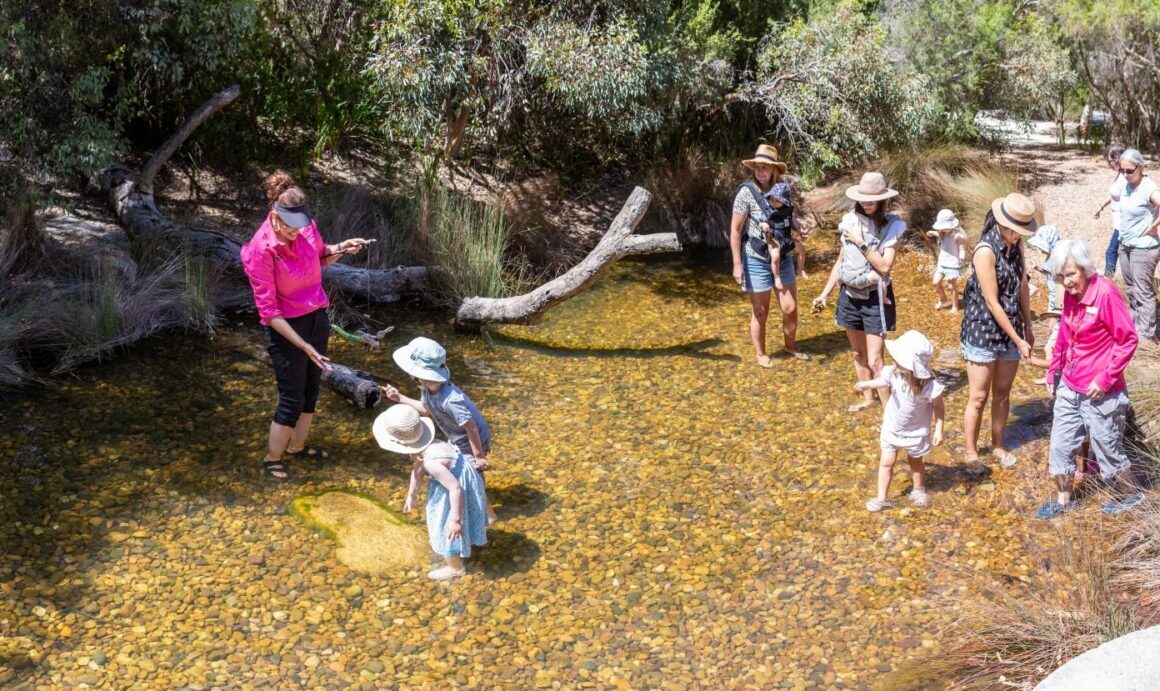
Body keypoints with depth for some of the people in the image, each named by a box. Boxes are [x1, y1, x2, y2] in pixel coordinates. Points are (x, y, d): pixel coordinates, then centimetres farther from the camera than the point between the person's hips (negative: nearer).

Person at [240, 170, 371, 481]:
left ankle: (297, 446, 39)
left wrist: (340, 249, -7)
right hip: (287, 327, -6)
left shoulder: (307, 227, -9)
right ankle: (272, 458, 24)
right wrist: (303, 345, -26)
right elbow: (268, 310, -22)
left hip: (317, 317, 6)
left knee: (311, 388, 18)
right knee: (292, 399, 3)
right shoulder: (261, 249, -25)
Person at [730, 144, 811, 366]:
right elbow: (735, 231, -13)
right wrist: (737, 264, -16)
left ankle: (791, 346, 34)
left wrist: (799, 229, -3)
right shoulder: (747, 192, -15)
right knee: (760, 312, 9)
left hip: (783, 258, 5)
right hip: (757, 260, -4)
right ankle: (760, 354, 27)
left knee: (790, 308, 9)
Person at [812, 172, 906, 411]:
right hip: (850, 295, 5)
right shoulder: (851, 221, 0)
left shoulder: (891, 226, -13)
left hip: (875, 298, -5)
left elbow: (884, 266, -20)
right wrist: (825, 293, 9)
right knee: (858, 353, 17)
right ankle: (868, 399, 34)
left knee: (874, 360, -8)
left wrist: (861, 243, -20)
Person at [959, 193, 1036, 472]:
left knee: (1003, 393, 16)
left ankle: (998, 446, 31)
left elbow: (1022, 288, 11)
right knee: (978, 398, 3)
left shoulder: (1015, 247, 1)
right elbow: (992, 303, -20)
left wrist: (1027, 328, 11)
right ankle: (971, 453, 17)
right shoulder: (986, 251, -21)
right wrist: (1018, 340, -15)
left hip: (1010, 330, 6)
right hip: (983, 332, -6)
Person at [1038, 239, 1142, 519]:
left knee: (1108, 450, 10)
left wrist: (1105, 379, -19)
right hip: (1069, 388, 7)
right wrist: (1053, 372, 13)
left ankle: (1130, 496, 34)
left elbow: (1128, 339, -17)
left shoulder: (1106, 292, -20)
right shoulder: (1070, 294, 1)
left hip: (1100, 393, -7)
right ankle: (1063, 501, 28)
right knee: (1060, 446, 13)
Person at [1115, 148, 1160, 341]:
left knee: (1143, 291, -2)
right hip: (1125, 245, 8)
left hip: (1143, 248, -8)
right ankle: (1134, 323, 34)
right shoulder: (1127, 186, 3)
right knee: (1130, 289, 20)